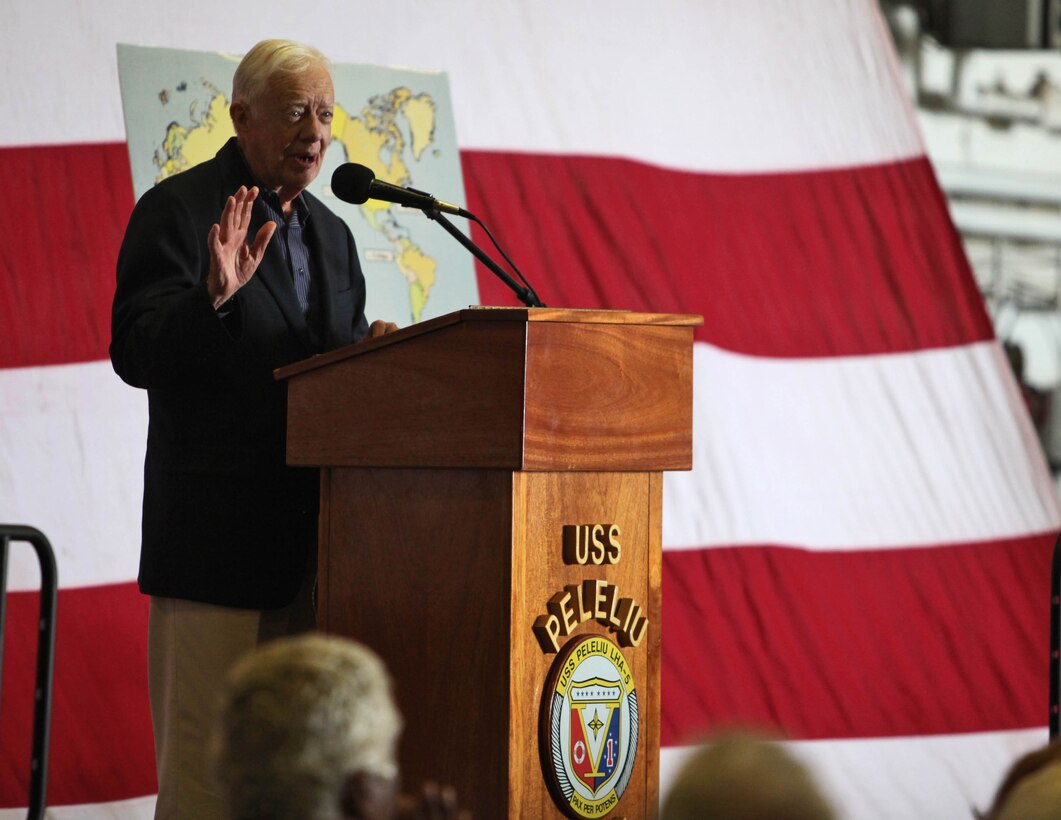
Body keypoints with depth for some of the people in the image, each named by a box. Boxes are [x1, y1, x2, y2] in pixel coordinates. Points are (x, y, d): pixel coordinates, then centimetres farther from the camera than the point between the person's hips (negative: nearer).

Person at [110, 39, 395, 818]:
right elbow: (135, 352, -11)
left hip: (309, 539, 7)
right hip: (217, 533, -7)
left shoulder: (330, 233, 19)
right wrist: (214, 296, -28)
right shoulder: (178, 210, -3)